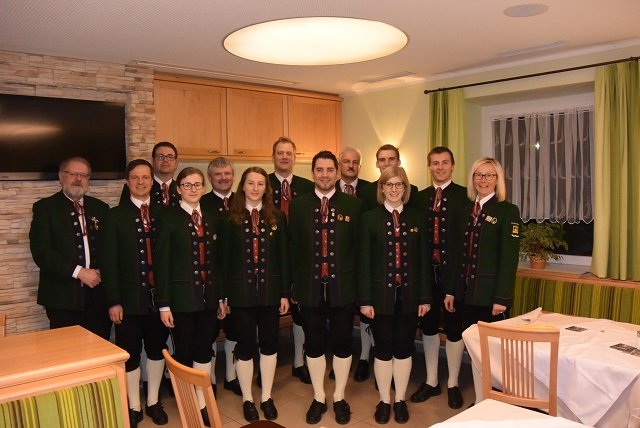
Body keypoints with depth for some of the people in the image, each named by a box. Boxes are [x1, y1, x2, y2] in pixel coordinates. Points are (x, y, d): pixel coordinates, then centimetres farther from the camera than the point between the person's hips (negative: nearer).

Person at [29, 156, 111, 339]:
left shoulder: (100, 208, 13)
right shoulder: (45, 207, 2)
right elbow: (40, 251, -8)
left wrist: (102, 271, -4)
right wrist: (78, 272, -14)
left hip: (98, 294, 3)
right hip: (64, 297, -3)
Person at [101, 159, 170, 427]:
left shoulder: (164, 213, 3)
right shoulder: (115, 216, -2)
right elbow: (109, 262, -5)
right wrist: (113, 301, -9)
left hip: (159, 295, 2)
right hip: (129, 297, -2)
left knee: (157, 349, 14)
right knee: (129, 354, 9)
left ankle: (153, 402, 33)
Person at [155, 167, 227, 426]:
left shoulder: (211, 220, 9)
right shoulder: (169, 219, -6)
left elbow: (214, 261, 11)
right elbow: (162, 264, -9)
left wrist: (221, 297, 11)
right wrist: (164, 304, -12)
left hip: (208, 296, 5)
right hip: (182, 298, -5)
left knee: (204, 352, 12)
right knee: (183, 354, 8)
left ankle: (202, 404, 25)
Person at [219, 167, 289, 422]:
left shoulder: (276, 217, 3)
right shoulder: (231, 219, -2)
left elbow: (283, 257, 3)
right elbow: (224, 259, -1)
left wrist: (285, 293, 1)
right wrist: (223, 296, -3)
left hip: (270, 290, 2)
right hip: (240, 291, -2)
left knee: (269, 343, 10)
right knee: (245, 345, 8)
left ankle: (266, 397, 28)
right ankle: (247, 399, 26)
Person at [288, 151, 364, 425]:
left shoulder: (353, 205, 0)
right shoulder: (298, 205, 2)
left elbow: (359, 247, 0)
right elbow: (293, 247, 2)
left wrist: (360, 285, -2)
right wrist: (294, 285, 0)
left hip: (343, 286, 0)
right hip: (310, 286, 1)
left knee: (342, 343, 11)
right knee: (314, 343, 12)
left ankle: (339, 398, 30)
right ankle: (318, 398, 30)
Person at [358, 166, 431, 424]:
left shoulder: (416, 218, 5)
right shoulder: (369, 218, -2)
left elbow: (423, 260, 5)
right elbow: (363, 261, -4)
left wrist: (425, 297, 2)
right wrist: (364, 300, -8)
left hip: (409, 294, 2)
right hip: (381, 294, -2)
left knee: (404, 348, 11)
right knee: (383, 350, 8)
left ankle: (400, 400, 27)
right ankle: (384, 400, 25)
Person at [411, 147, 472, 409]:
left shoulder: (464, 196, -6)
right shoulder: (420, 198, 7)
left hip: (453, 272, -4)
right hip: (426, 272, 4)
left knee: (454, 327, 10)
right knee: (428, 325, 13)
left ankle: (453, 384, 27)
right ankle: (431, 381, 29)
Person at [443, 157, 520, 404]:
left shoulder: (508, 211, -5)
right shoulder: (466, 209, 10)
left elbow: (509, 258, -11)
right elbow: (460, 254, 10)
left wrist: (501, 298, -15)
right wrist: (451, 290, 8)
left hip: (490, 295, -5)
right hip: (466, 292, 5)